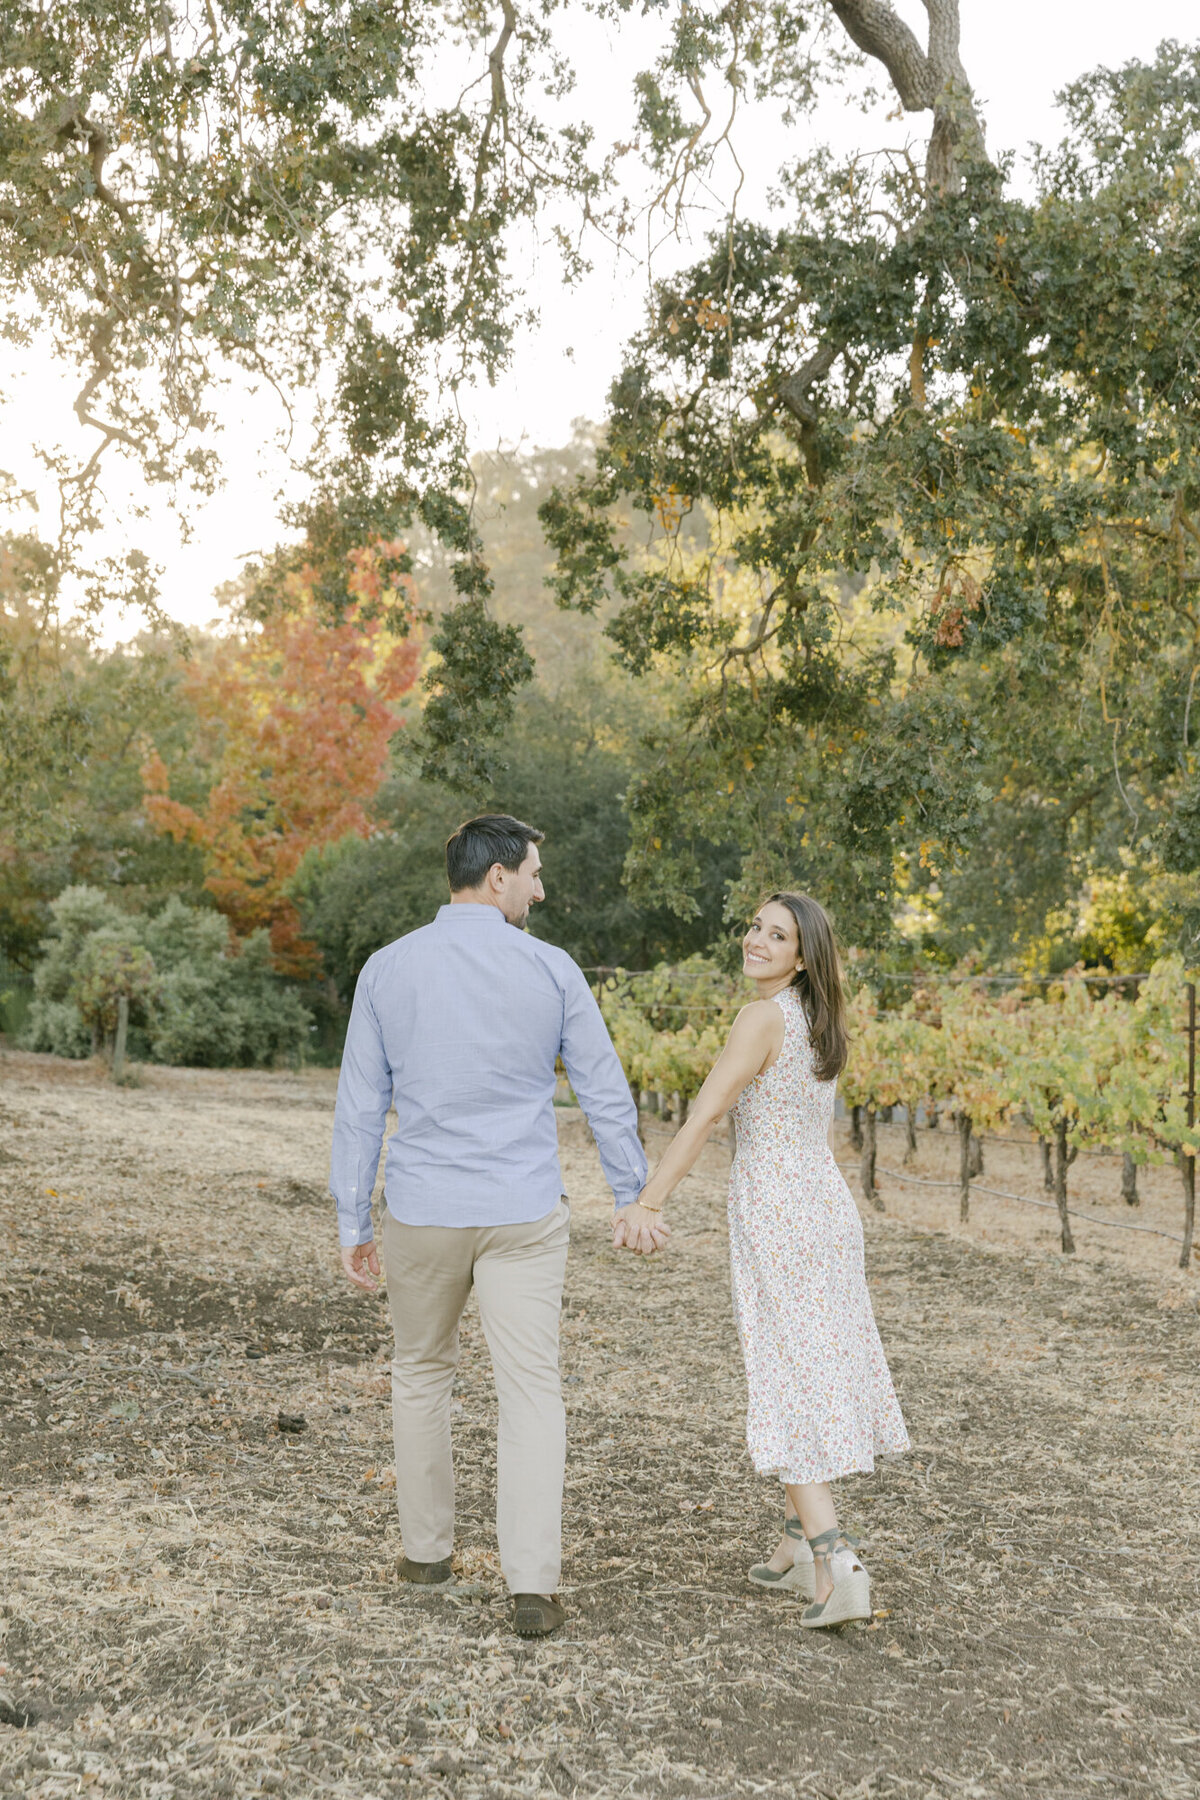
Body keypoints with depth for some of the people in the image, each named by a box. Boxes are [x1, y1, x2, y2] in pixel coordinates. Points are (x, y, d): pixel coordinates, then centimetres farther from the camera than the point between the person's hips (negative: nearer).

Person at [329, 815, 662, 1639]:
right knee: (532, 1392, 1)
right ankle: (533, 1585, -6)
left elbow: (361, 1107, 0)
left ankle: (428, 1549, 30)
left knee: (422, 1373, 21)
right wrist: (635, 1198, 12)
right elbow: (606, 1094, 1)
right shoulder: (551, 969, -4)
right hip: (523, 1215, -1)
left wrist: (352, 1224, 7)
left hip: (422, 1214, 2)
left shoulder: (388, 969, -2)